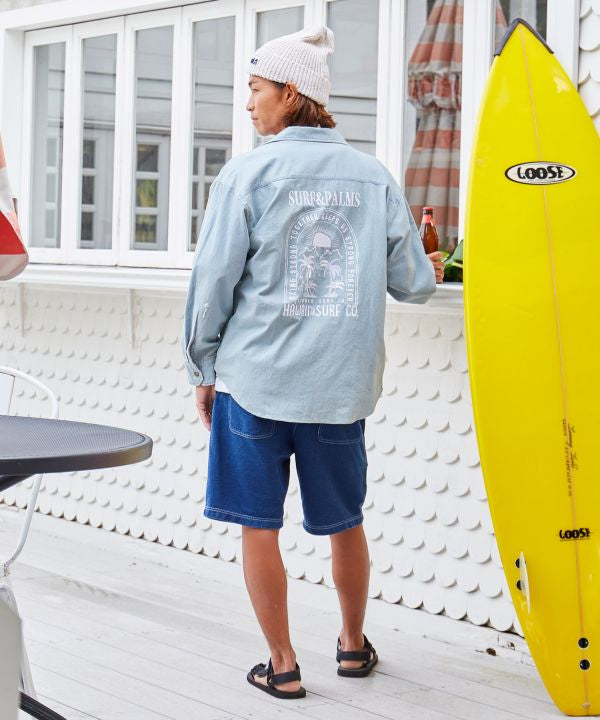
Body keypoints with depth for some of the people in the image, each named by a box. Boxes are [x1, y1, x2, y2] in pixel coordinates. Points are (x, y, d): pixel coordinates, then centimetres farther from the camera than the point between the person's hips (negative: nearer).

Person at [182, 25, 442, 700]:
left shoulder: (249, 172, -6)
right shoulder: (374, 177, 4)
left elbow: (213, 281, -5)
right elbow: (411, 282, 7)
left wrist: (203, 368, 7)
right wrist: (429, 271, 31)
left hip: (255, 374, -3)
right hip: (341, 383, 4)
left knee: (258, 524, 6)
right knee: (344, 522, 17)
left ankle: (282, 665, 12)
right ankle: (353, 644, 32)